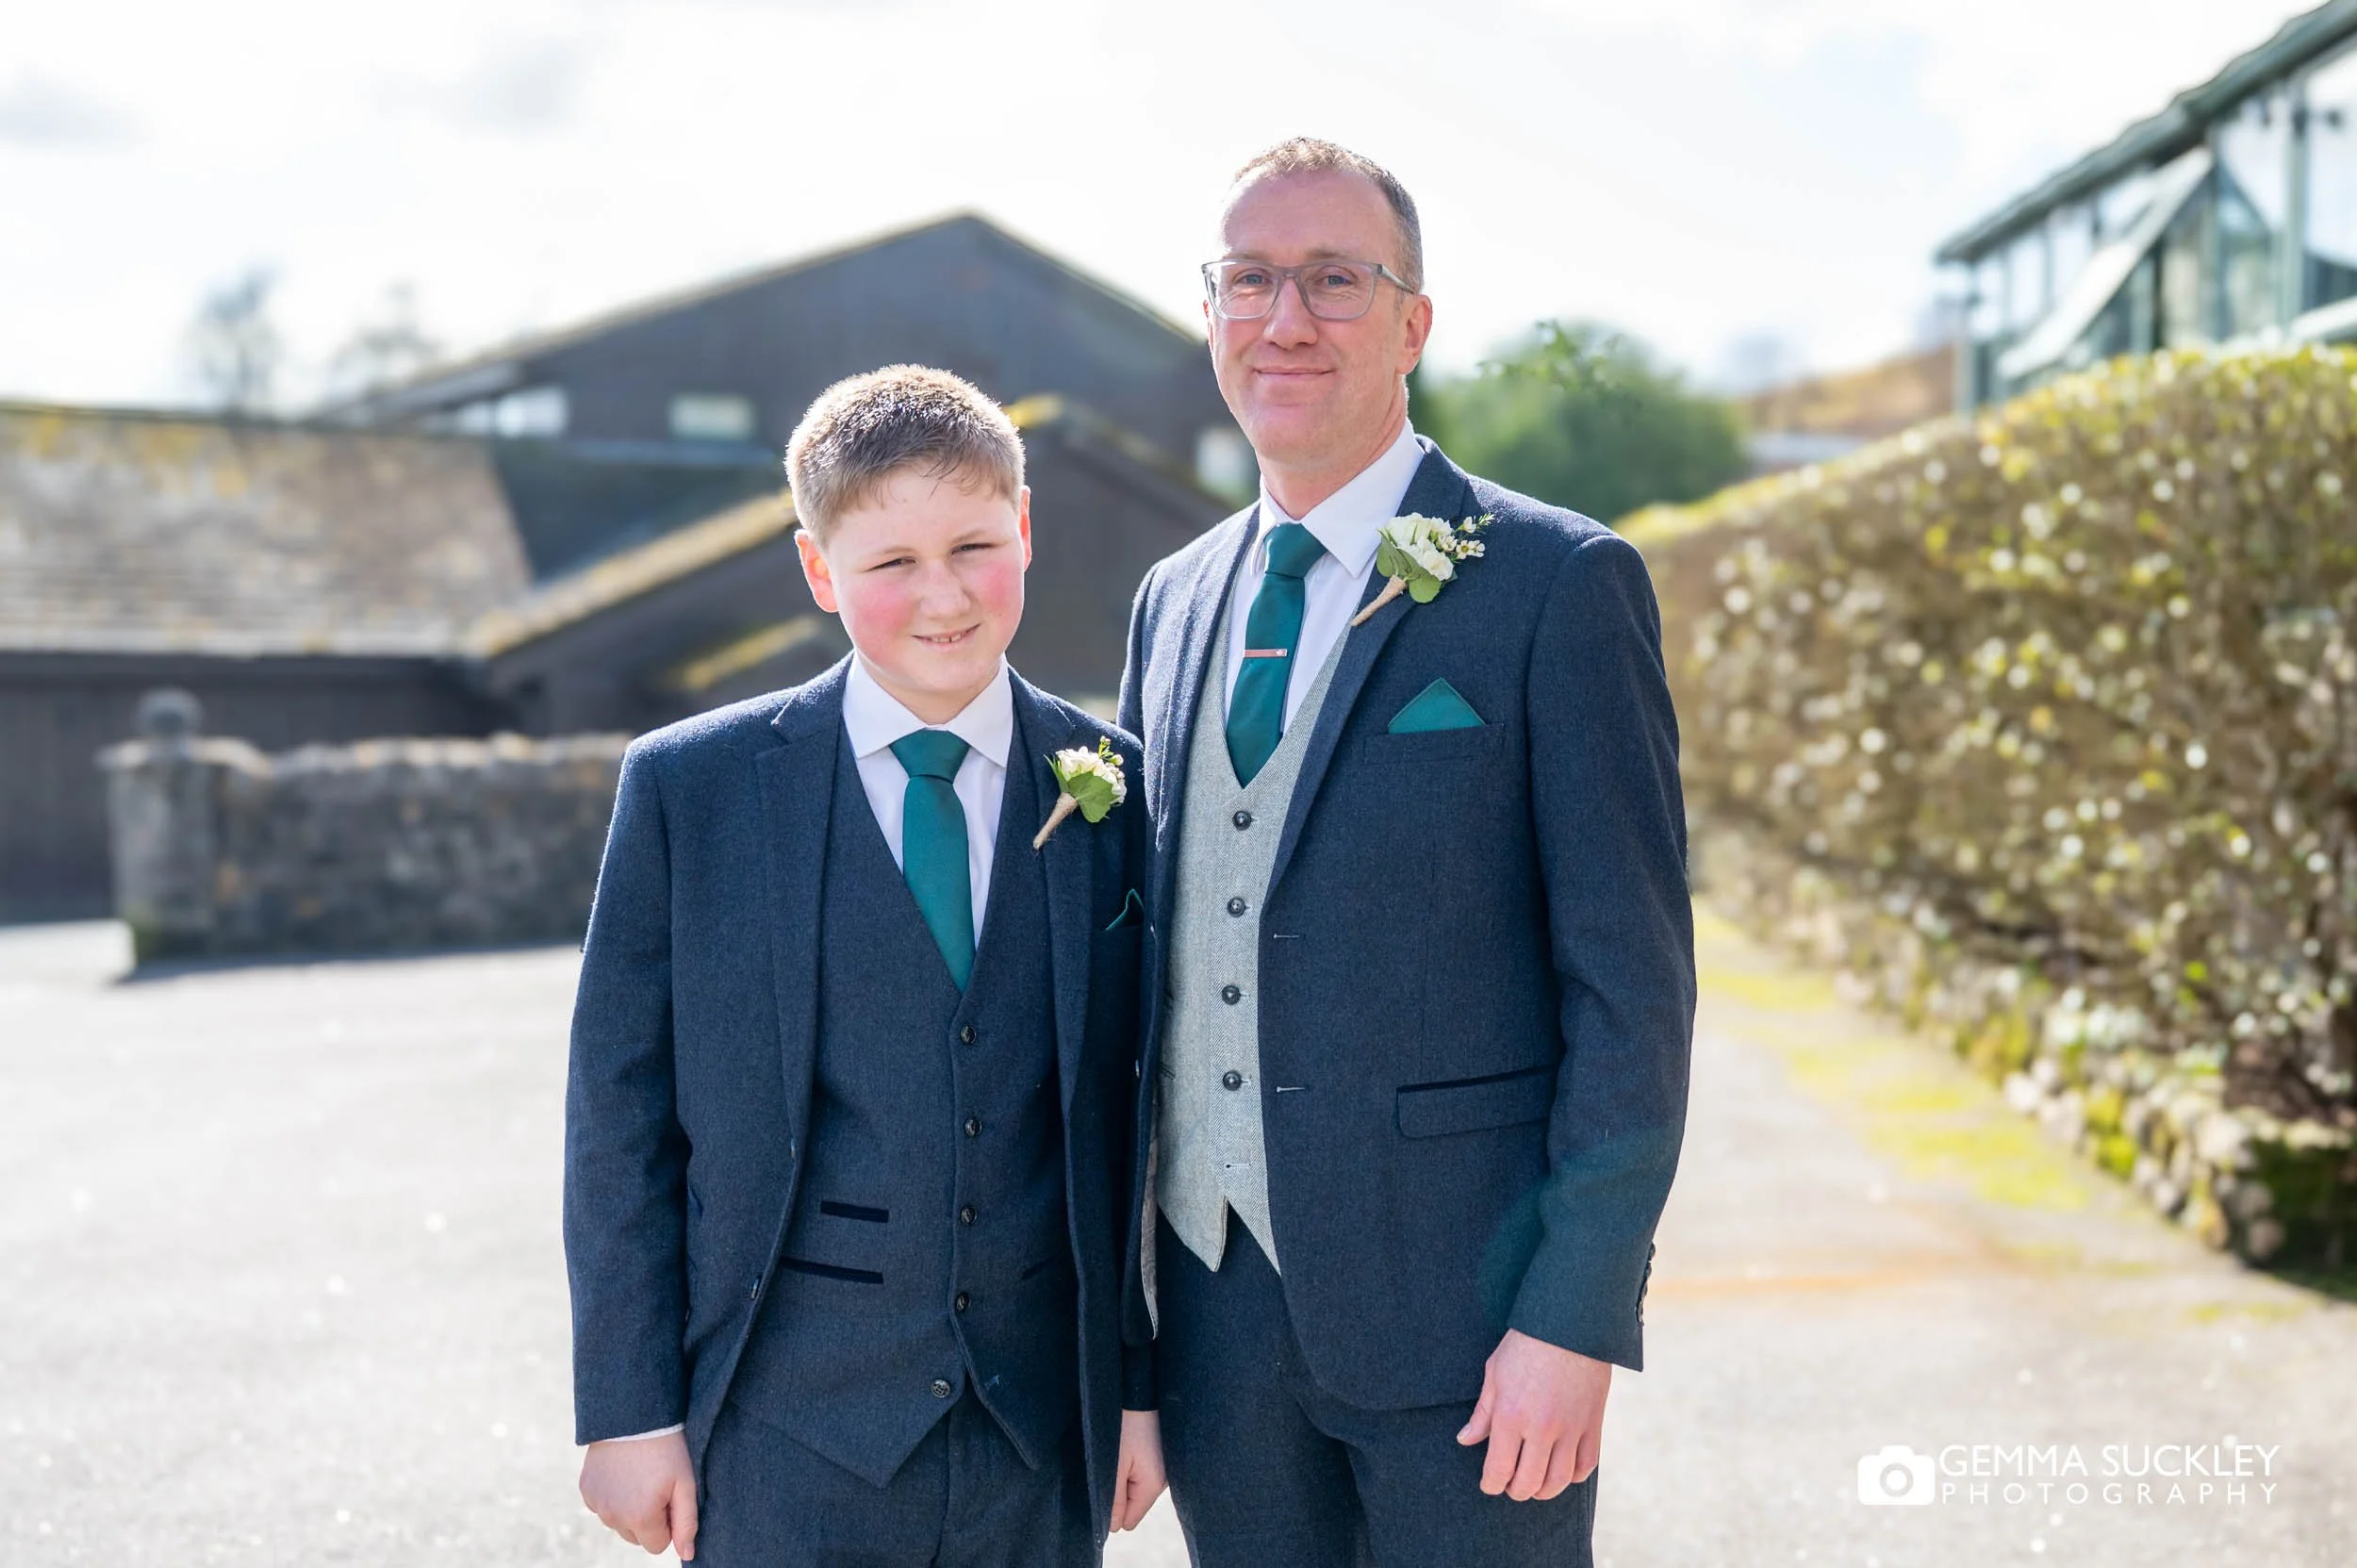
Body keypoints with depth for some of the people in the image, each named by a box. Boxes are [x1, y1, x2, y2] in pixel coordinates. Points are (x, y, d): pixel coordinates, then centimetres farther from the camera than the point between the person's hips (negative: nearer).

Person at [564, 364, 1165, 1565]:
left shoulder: (1117, 793, 3)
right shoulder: (687, 789, -2)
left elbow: (1136, 1110, 6)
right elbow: (620, 1117, 0)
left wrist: (1140, 1382, 5)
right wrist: (626, 1409, -2)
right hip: (783, 1452, -2)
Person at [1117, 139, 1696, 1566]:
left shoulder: (1561, 584, -7)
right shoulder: (1176, 601, 12)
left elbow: (1632, 981, -10)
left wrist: (1576, 1320, -14)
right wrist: (1119, 1284, 12)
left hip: (1459, 1311, -5)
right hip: (1216, 1309, 5)